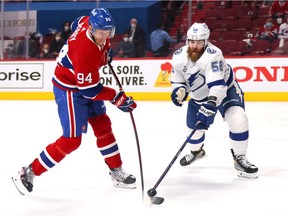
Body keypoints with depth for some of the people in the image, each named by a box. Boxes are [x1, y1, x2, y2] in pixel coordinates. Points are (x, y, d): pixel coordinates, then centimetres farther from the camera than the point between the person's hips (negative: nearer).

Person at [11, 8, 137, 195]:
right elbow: (89, 90, -28)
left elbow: (77, 23, 15)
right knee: (72, 140, -8)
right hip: (69, 90, -9)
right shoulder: (85, 51, -36)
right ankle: (28, 173, 3)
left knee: (103, 126, 13)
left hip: (86, 83, 9)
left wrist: (106, 50, 15)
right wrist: (117, 97, -22)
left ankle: (117, 172, 27)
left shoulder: (90, 21, -12)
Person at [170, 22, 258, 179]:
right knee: (194, 127, 9)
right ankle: (196, 151, 45)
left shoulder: (213, 55, -34)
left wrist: (212, 102, -56)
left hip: (225, 89, -5)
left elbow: (217, 84, -43)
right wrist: (179, 91, -23)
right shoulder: (179, 57, -15)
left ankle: (239, 159, -6)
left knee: (238, 120, -25)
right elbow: (178, 81, 0)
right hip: (199, 96, 5)